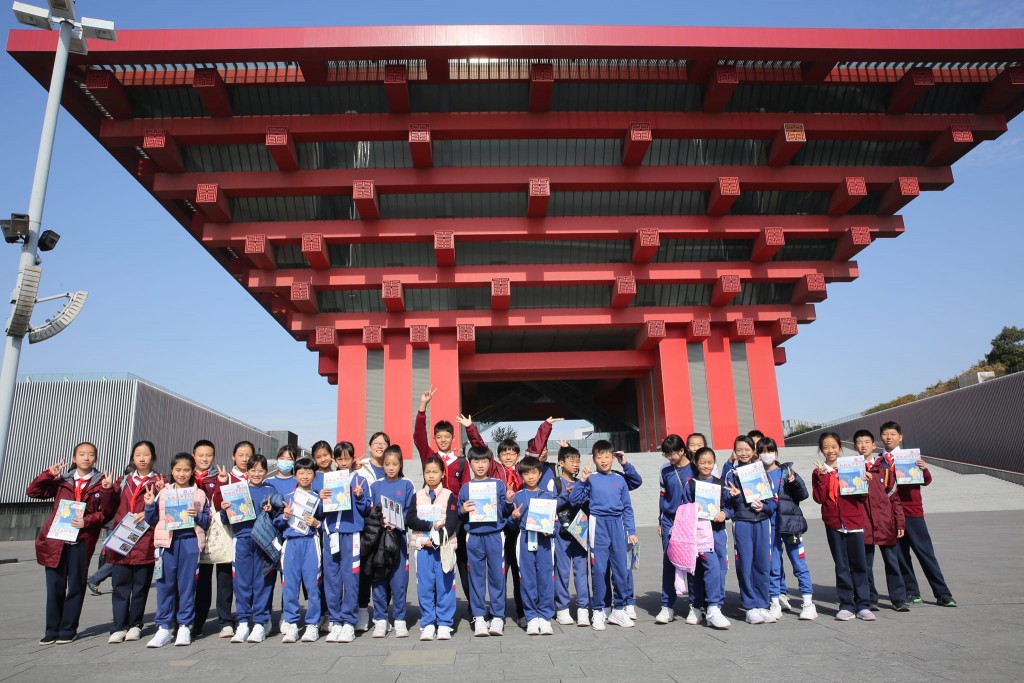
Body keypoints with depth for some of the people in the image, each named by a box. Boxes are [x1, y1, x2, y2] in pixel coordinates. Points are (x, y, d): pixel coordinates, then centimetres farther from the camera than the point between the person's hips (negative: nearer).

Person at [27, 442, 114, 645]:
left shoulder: (101, 483, 3)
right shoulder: (62, 481, 13)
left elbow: (105, 513, -2)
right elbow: (32, 492, 8)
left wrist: (87, 521, -19)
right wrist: (49, 474, -2)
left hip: (82, 541, -2)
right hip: (55, 539, 2)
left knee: (76, 586, 4)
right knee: (55, 586, 7)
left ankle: (68, 630, 15)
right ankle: (52, 630, 18)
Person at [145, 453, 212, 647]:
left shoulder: (200, 494, 9)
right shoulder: (163, 493, 10)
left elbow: (207, 522, 9)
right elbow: (152, 521, 10)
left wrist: (197, 515, -10)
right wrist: (149, 506, -5)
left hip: (190, 540, -1)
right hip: (167, 541, 1)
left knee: (187, 584, 2)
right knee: (165, 583, 1)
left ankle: (185, 626, 12)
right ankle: (164, 627, 12)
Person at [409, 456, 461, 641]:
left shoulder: (449, 496, 2)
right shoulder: (417, 496, 9)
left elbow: (453, 521, -6)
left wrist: (438, 538, -16)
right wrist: (430, 526, -13)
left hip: (444, 545, -2)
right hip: (422, 545, 2)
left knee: (445, 585, 1)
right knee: (424, 586, 3)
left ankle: (444, 624, 10)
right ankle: (427, 624, 13)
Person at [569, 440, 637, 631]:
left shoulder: (620, 479, 9)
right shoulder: (591, 479, 1)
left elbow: (627, 508, 13)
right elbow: (574, 499, -5)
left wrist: (631, 531, 8)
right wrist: (582, 481, -15)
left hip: (617, 525, 3)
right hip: (598, 525, -3)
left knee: (621, 569, 4)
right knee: (600, 569, 0)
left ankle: (619, 610, 18)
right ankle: (598, 611, 12)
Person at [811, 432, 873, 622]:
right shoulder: (819, 472, 4)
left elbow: (863, 495, 3)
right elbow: (819, 498, -7)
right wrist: (823, 476, -13)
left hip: (854, 521, 0)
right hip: (833, 524, 0)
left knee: (859, 565, 2)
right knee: (841, 566, 6)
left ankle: (863, 605, 11)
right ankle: (846, 606, 12)